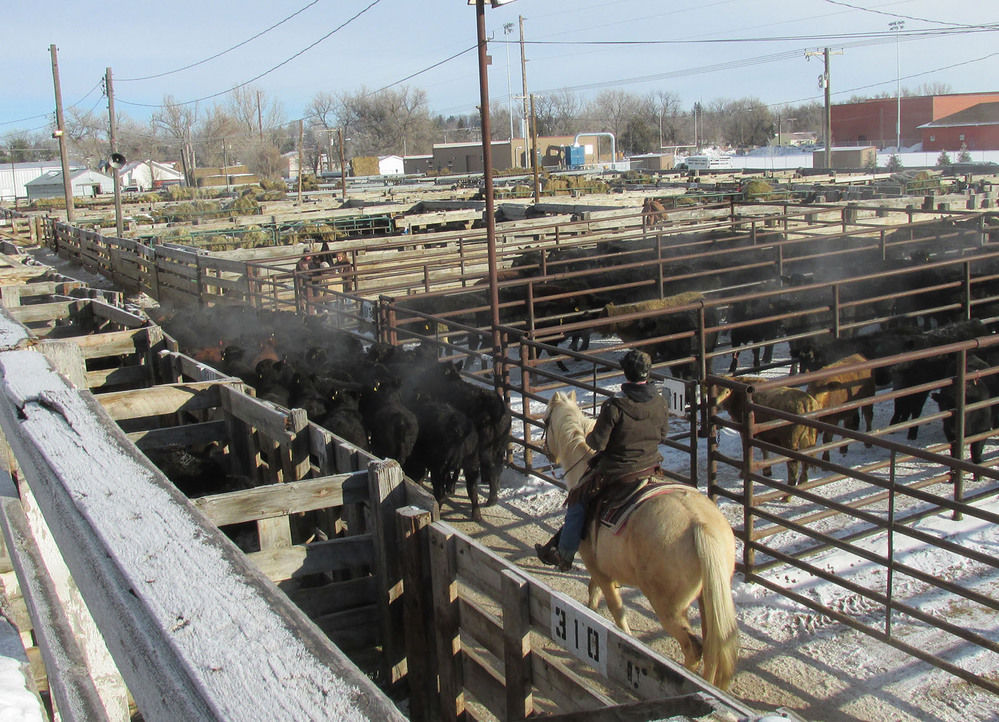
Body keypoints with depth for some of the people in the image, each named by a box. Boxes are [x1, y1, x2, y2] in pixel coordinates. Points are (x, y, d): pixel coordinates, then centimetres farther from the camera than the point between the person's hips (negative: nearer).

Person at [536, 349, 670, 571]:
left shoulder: (614, 406, -25)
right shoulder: (660, 403, -8)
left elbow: (598, 443, -19)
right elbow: (663, 434, 9)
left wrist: (589, 437, 3)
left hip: (616, 472, -5)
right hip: (650, 468, 5)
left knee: (578, 502, 14)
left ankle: (564, 555, 23)